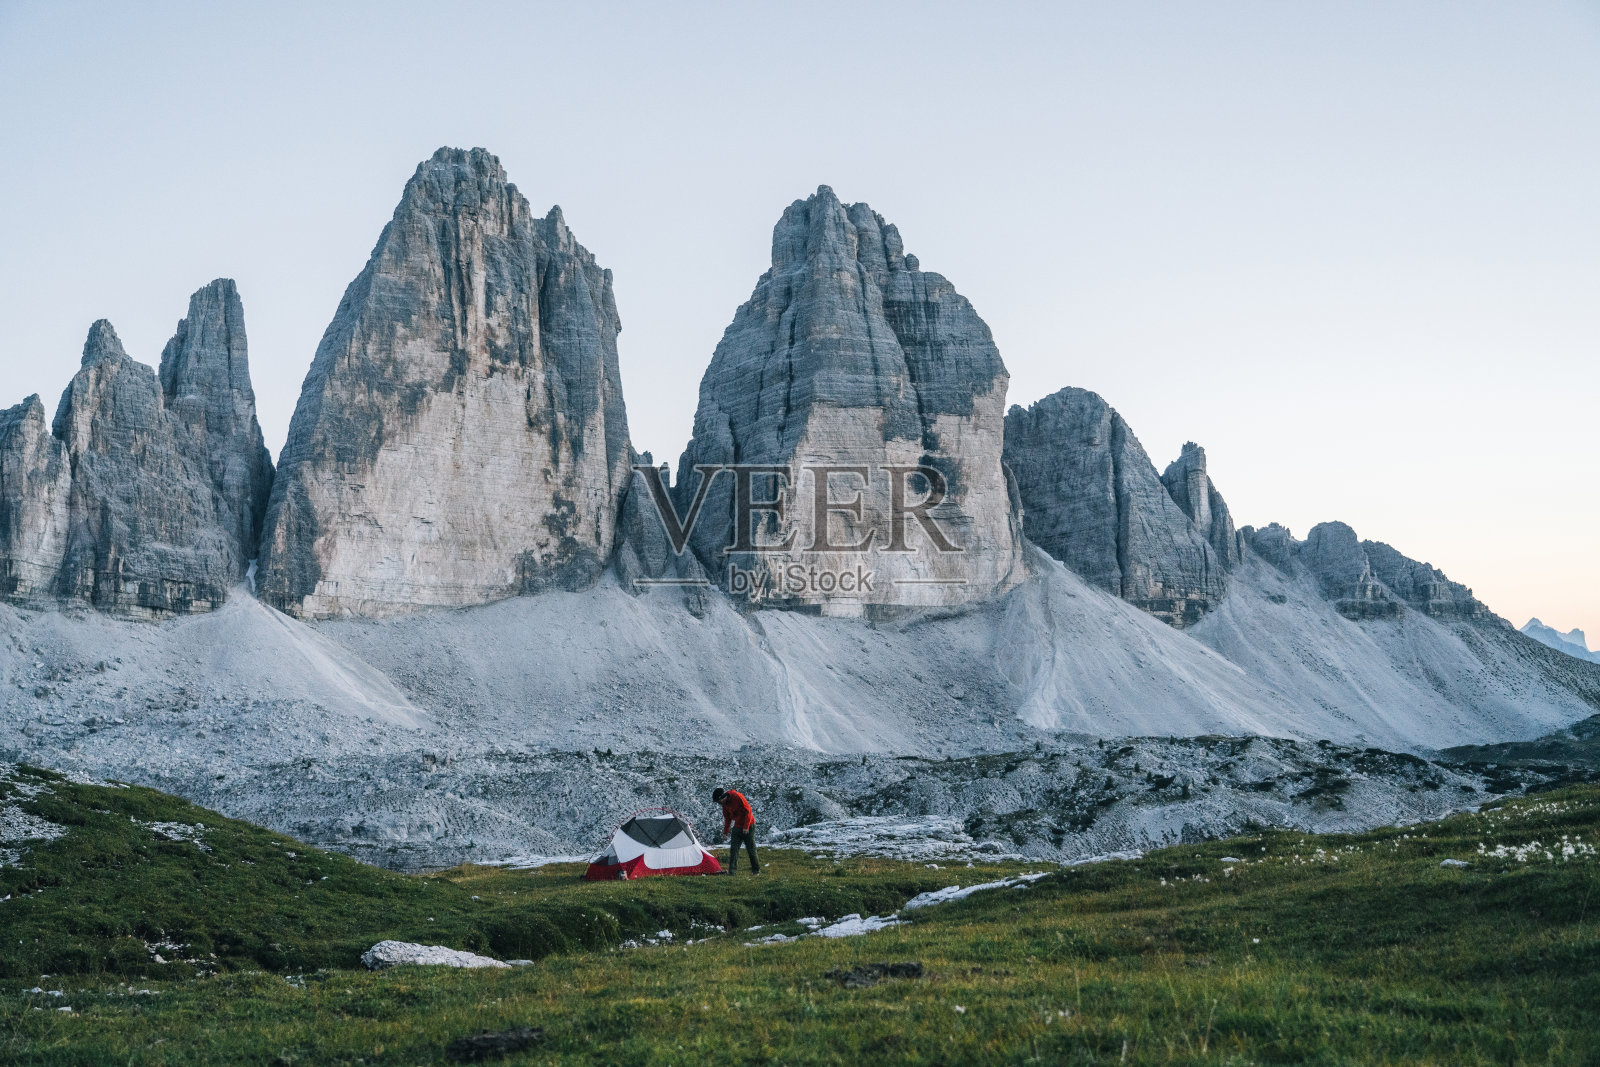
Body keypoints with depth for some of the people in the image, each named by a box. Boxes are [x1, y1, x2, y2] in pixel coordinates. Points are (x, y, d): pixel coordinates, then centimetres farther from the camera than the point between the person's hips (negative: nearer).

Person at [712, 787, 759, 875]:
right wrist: (725, 831, 11)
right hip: (737, 827, 6)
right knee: (733, 849, -6)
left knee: (751, 849, 1)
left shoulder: (737, 797, -21)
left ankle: (756, 870, 13)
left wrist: (746, 826, -20)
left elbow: (748, 811, -20)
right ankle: (732, 870, -9)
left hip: (748, 827, -6)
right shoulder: (725, 803, 3)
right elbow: (727, 818, 17)